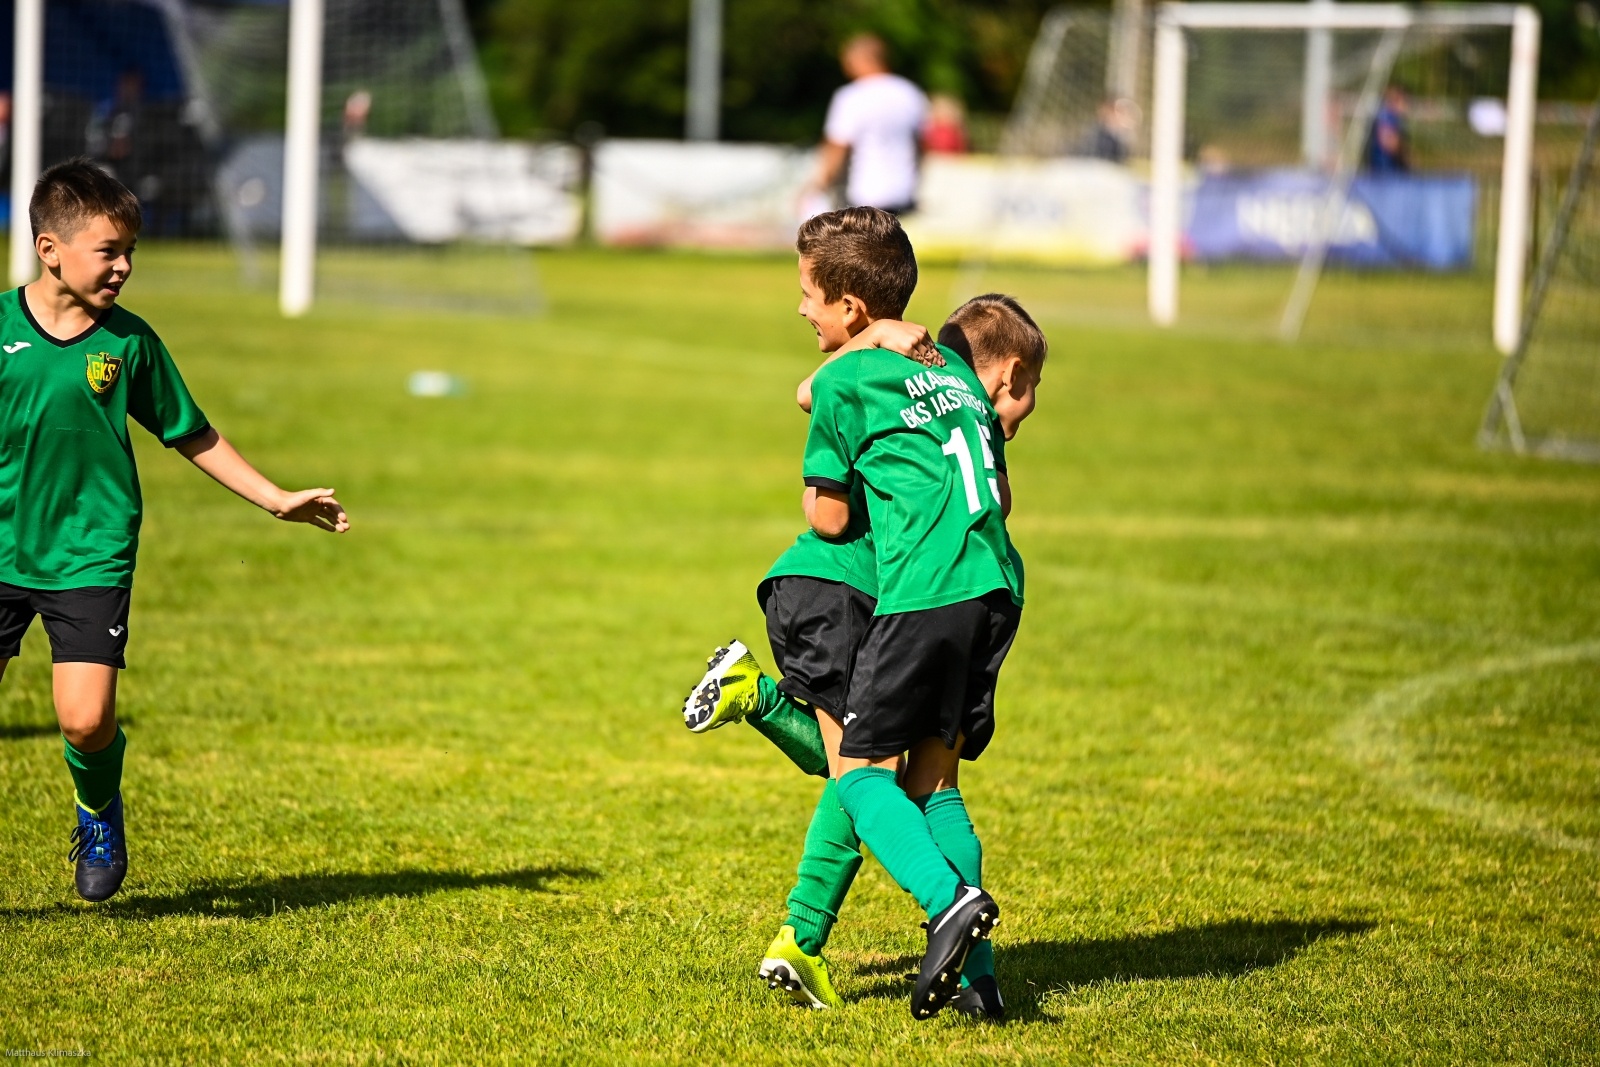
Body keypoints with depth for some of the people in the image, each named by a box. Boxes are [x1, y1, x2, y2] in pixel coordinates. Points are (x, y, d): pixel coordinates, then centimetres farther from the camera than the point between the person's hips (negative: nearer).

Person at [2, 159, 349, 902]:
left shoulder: (129, 343, 1)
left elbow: (192, 436, 13)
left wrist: (276, 500, 13)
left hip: (91, 558, 0)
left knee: (86, 721, -12)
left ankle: (99, 812, 20)